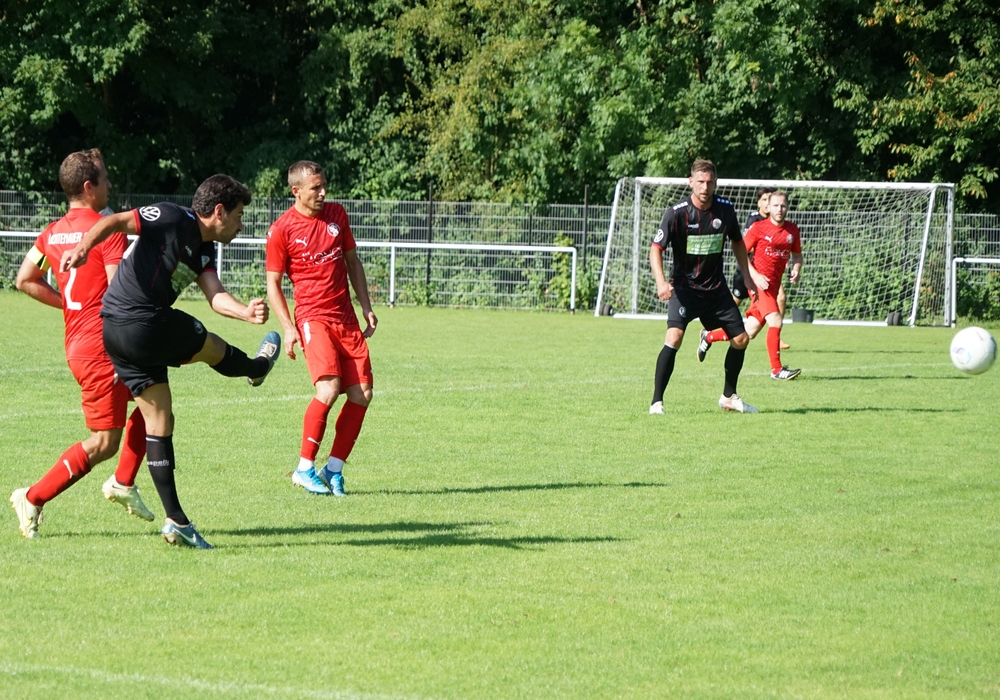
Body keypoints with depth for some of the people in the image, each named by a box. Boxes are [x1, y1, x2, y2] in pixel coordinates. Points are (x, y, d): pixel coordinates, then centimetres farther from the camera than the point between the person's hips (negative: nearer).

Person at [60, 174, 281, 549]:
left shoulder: (204, 252, 17)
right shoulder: (173, 219, -9)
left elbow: (215, 295, 1)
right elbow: (115, 221, -18)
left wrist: (245, 311, -20)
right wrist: (84, 246, -36)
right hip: (144, 324, -10)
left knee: (158, 422, 8)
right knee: (215, 349, 11)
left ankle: (176, 521, 8)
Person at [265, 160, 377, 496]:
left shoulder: (336, 214, 10)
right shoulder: (282, 229, -6)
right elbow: (273, 283, -1)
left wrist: (366, 307, 15)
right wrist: (288, 327, -11)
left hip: (346, 317, 6)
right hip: (313, 317, -6)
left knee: (362, 394, -3)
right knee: (329, 387, -23)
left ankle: (334, 469, 8)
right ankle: (304, 468, -11)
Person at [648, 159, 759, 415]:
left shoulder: (725, 209, -2)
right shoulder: (676, 213, -16)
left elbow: (737, 242, 16)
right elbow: (656, 248, -17)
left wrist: (746, 276, 14)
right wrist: (661, 281, -32)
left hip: (716, 287, 5)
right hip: (684, 286, -5)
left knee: (741, 339, 5)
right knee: (674, 336, -24)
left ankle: (729, 397, 25)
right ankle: (656, 402, -17)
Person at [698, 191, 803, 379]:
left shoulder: (792, 230, 7)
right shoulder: (758, 228, -7)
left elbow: (797, 254, 21)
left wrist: (796, 270, -1)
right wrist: (755, 275, -16)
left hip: (773, 285, 6)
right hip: (759, 282, -6)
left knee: (749, 333, 8)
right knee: (775, 320, -22)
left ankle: (709, 337, 31)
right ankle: (776, 369, -14)